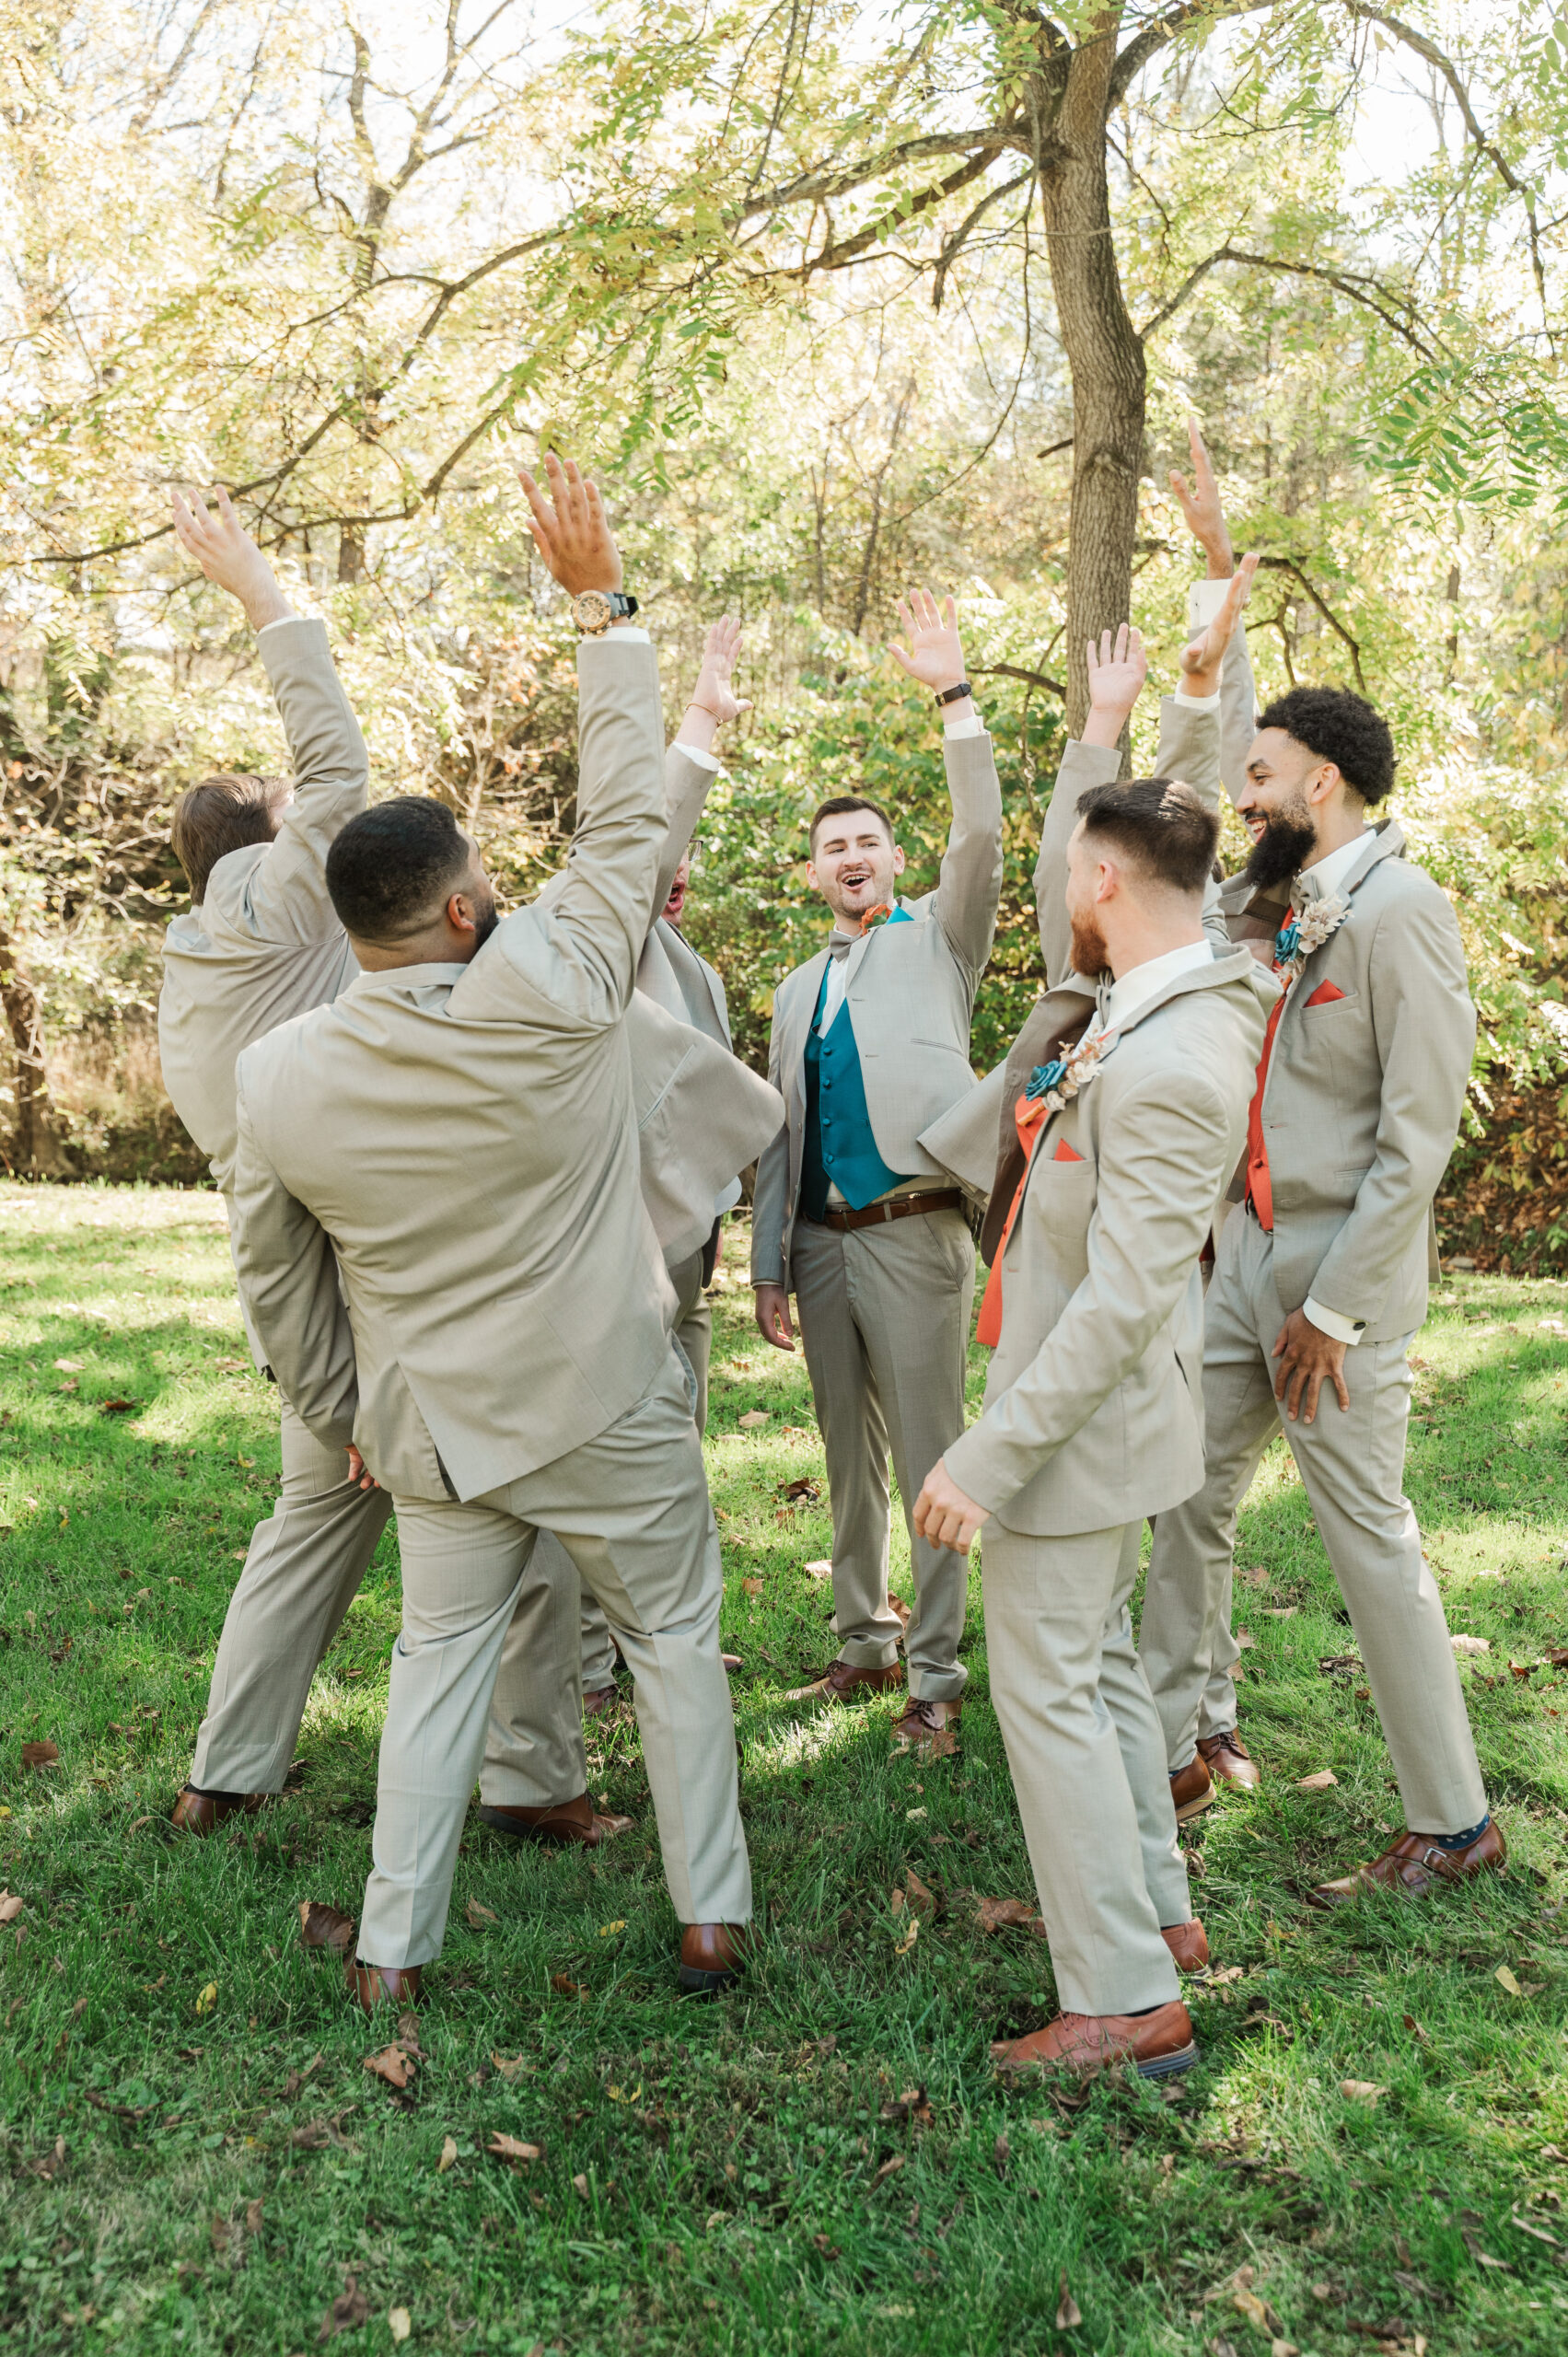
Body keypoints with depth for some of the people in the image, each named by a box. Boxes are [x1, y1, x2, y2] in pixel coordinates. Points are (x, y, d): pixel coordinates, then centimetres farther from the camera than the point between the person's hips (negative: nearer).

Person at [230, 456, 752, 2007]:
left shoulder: (279, 1077, -10)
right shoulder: (551, 993, -22)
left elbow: (277, 1281, 2)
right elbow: (626, 816, -10)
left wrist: (340, 1412, 18)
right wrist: (599, 606, -4)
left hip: (433, 1432, 3)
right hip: (610, 1411, -3)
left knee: (439, 1659, 18)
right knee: (674, 1640, 15)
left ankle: (390, 1949, 23)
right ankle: (711, 1916, 23)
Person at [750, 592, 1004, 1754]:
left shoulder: (939, 939, 5)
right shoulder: (798, 990, 19)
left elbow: (983, 837, -13)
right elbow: (783, 1135, 17)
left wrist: (955, 695, -19)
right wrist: (767, 1265, 12)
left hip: (913, 1232, -5)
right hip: (821, 1241, 6)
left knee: (927, 1452, -4)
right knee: (848, 1455, 12)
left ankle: (937, 1672, 4)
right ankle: (867, 1642, 24)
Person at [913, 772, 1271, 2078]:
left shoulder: (1168, 1066, -28)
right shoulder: (1179, 1001, 4)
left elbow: (1125, 1303, -30)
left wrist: (988, 1456, -27)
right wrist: (1055, 1020, 5)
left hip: (1082, 1423, -10)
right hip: (1094, 1413, 10)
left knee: (1047, 1690, 1)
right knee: (1098, 1660, 22)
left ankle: (1129, 2001, 12)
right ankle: (1155, 1909, 38)